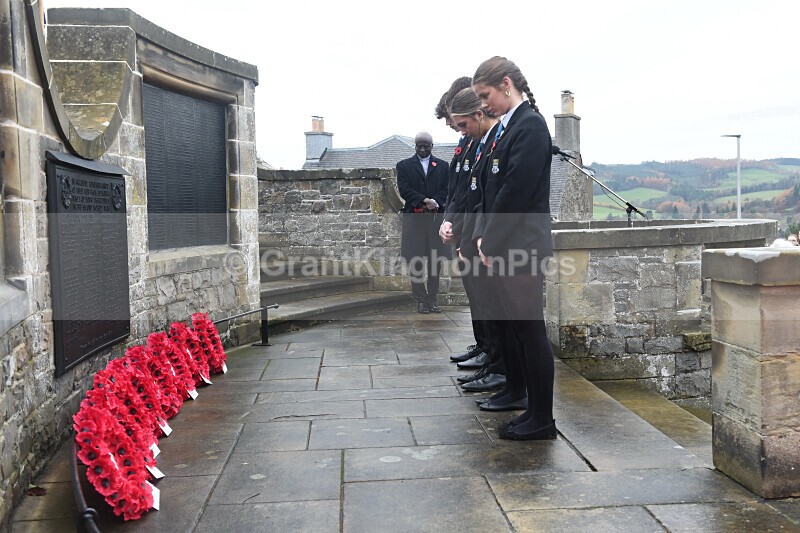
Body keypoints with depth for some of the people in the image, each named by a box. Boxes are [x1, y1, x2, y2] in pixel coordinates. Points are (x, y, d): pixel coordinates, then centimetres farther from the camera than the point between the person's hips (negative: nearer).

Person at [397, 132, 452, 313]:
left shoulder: (442, 166, 14)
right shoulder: (404, 166, 9)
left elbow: (445, 190, 5)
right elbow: (404, 189, -3)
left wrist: (435, 203, -14)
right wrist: (424, 200, -16)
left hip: (436, 217, 2)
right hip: (414, 217, -2)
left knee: (435, 261, 2)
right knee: (416, 262, -1)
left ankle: (432, 299, 9)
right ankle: (421, 300, 5)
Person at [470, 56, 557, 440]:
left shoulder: (530, 125, -13)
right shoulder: (507, 127, 15)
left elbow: (515, 191, -19)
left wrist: (491, 241, -13)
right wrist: (482, 235, 6)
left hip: (521, 246, -10)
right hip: (501, 246, 10)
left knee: (529, 329, -3)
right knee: (508, 323, 20)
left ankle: (542, 419, 6)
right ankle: (516, 392, 37)